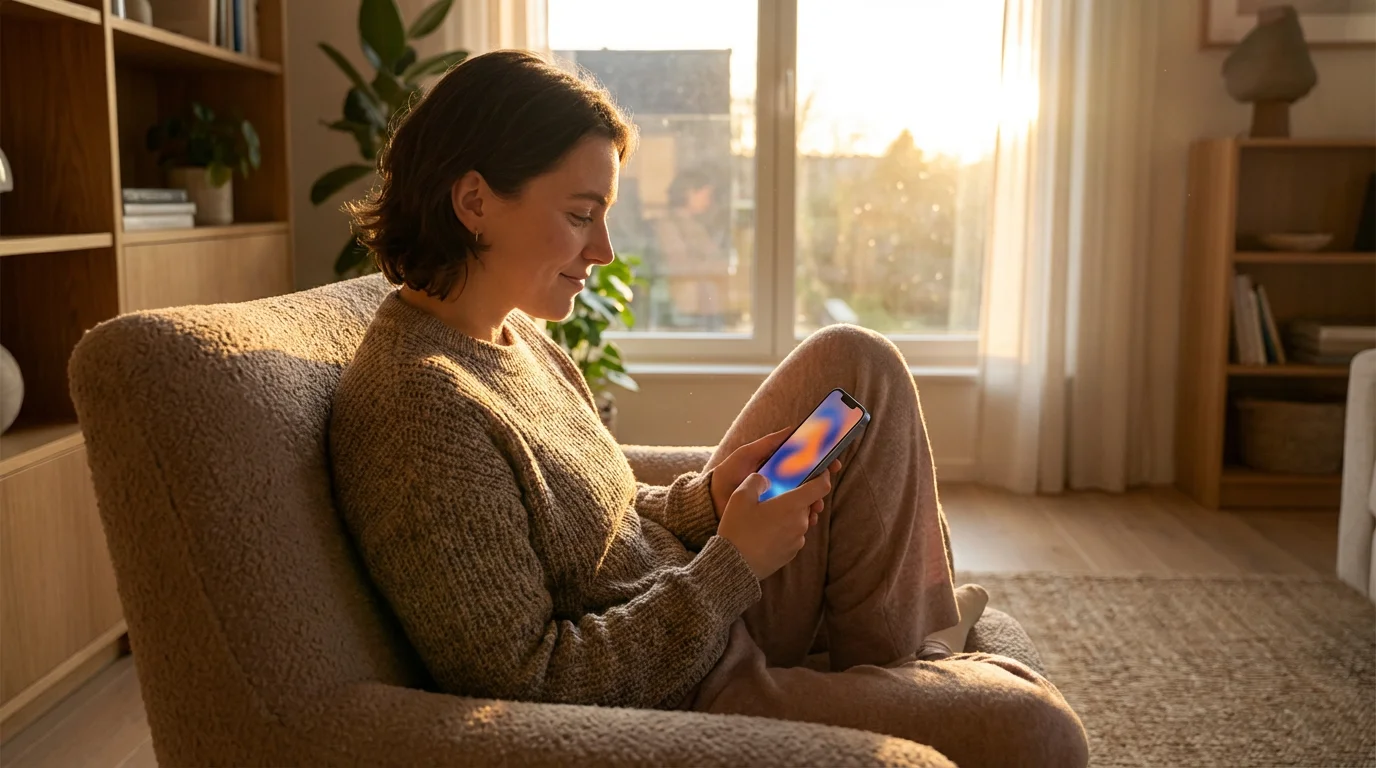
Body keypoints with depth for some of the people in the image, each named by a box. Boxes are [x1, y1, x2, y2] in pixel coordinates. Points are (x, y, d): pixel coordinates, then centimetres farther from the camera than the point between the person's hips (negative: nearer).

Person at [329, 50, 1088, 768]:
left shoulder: (509, 337, 5)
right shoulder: (419, 409, -26)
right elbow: (532, 687, -25)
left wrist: (709, 499, -6)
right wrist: (734, 562, -21)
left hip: (717, 612, 9)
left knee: (852, 362, 6)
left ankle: (902, 652, 10)